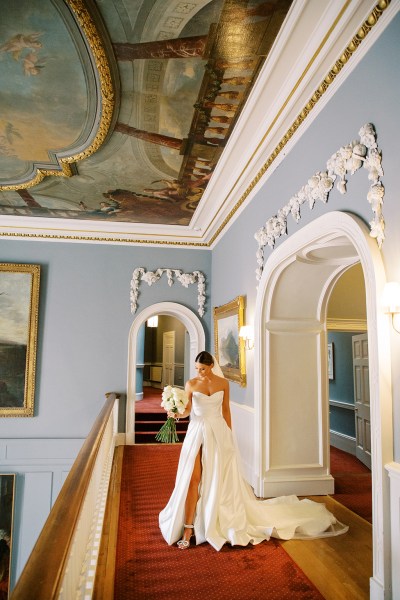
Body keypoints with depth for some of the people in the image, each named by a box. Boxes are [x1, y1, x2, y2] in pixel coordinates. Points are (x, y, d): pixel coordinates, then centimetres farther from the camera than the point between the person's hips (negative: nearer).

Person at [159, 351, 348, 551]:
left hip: (218, 433, 0)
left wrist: (229, 436, 7)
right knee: (192, 479, -3)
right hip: (196, 433, 0)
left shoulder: (223, 383, 0)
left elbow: (226, 410, 6)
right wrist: (176, 414, -22)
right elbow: (187, 410, 0)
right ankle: (188, 529, 6)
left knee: (220, 480, 8)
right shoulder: (191, 384, -2)